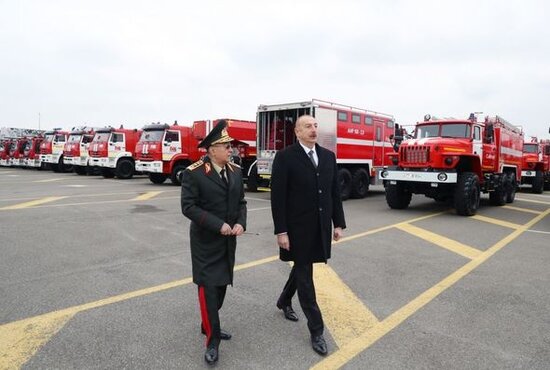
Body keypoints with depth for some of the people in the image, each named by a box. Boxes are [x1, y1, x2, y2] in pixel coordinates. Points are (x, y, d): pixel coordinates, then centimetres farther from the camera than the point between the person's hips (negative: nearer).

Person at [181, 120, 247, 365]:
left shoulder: (235, 171, 4)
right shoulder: (193, 173, -14)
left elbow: (241, 202, 9)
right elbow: (188, 207, -17)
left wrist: (241, 223, -9)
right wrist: (218, 225, -22)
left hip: (228, 241, 6)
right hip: (206, 241, -6)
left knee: (222, 285, 15)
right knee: (208, 287, -4)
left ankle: (208, 325, 34)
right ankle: (212, 340, 7)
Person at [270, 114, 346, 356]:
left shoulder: (328, 156, 6)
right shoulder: (285, 157, -10)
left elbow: (335, 192, 9)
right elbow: (277, 197, -12)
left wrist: (339, 223, 6)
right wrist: (281, 231, -15)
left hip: (321, 227, 6)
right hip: (298, 227, -5)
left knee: (301, 268, 21)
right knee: (305, 275, 4)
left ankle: (284, 301, 47)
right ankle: (316, 330, 15)